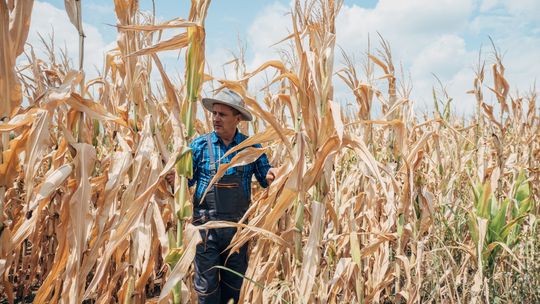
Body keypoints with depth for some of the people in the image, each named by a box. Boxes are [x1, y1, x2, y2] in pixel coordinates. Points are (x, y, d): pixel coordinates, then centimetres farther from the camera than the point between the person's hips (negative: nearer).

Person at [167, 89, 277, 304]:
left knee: (235, 282, 17)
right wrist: (174, 180, -20)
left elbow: (265, 179, 4)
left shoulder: (251, 147, 0)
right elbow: (186, 180, 1)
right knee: (207, 284, 6)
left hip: (239, 226, 1)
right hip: (206, 224, -1)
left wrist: (271, 177, -18)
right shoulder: (199, 145, -2)